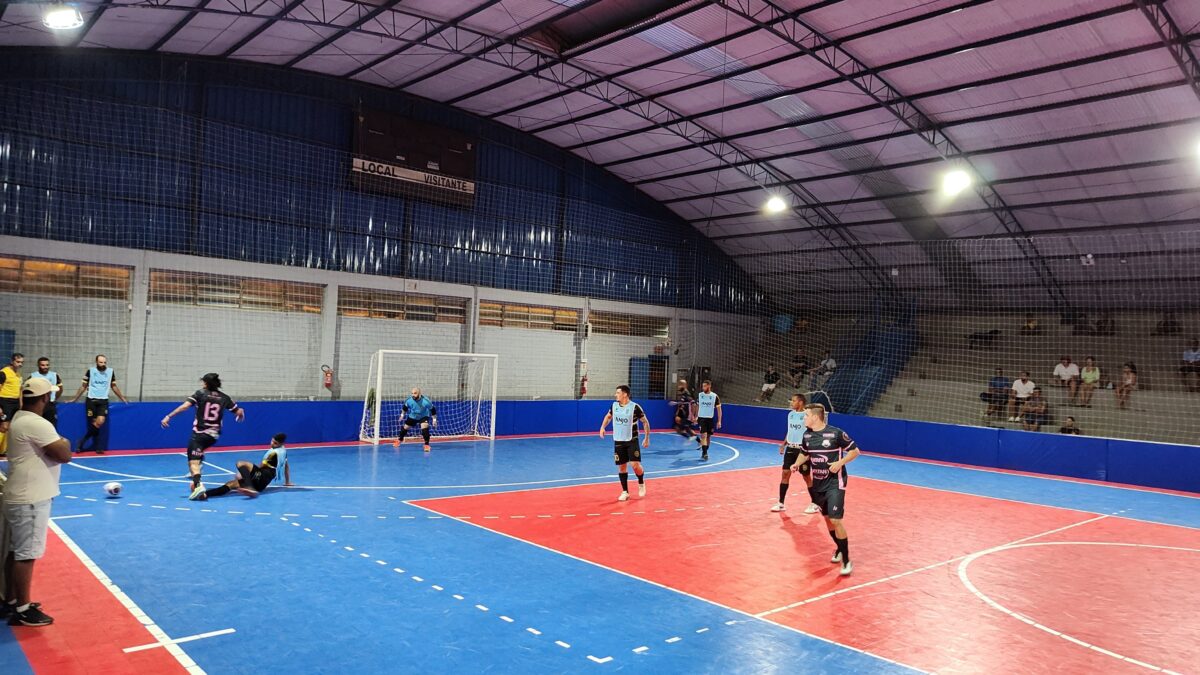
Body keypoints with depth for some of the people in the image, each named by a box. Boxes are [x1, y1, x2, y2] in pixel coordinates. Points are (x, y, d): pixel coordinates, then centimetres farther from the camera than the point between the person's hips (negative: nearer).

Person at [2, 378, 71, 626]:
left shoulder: (20, 419, 11)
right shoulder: (37, 424, -21)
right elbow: (64, 455, -22)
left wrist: (57, 443, 2)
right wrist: (65, 442, -3)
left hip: (22, 496, 10)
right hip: (30, 499, -10)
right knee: (26, 555, -3)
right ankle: (22, 611, 4)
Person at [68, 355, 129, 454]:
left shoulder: (111, 371, 5)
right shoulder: (90, 371, 0)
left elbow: (114, 386, 18)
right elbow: (83, 386, 9)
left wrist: (123, 398, 22)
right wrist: (74, 399, 10)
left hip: (103, 401, 1)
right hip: (91, 400, -1)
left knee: (100, 422, -17)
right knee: (94, 424, -3)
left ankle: (82, 442, -1)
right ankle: (98, 447, 7)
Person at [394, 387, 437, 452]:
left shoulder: (426, 401, -35)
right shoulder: (409, 400, -25)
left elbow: (433, 410, -19)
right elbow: (405, 407, -1)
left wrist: (434, 419, -16)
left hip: (423, 417, -3)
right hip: (412, 416, 3)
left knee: (425, 427, -27)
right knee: (405, 427, 13)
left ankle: (427, 444, -14)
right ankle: (400, 439, 43)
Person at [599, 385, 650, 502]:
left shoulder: (635, 407, -14)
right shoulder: (614, 405, 0)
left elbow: (645, 422, -5)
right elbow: (608, 416, 20)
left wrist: (647, 438, -6)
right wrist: (603, 427, 5)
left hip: (632, 441, -4)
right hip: (618, 441, 4)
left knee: (635, 465, -13)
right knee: (621, 467, 5)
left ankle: (641, 483, 17)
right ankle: (625, 492, 17)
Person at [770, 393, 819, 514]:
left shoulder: (807, 415, -14)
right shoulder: (790, 414, 7)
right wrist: (783, 444, 11)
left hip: (802, 449, -6)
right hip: (790, 448, 6)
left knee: (807, 476, 3)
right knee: (785, 473, 4)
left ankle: (815, 504, 17)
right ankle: (781, 503, 10)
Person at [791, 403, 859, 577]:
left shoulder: (836, 433, -16)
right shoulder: (807, 435, 2)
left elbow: (854, 451, -7)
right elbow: (805, 454, 18)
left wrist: (840, 462, -21)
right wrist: (797, 464, -2)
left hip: (835, 483, -6)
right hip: (818, 484, 6)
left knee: (836, 520, -13)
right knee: (827, 518, 15)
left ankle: (846, 560, -1)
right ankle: (840, 549, 36)